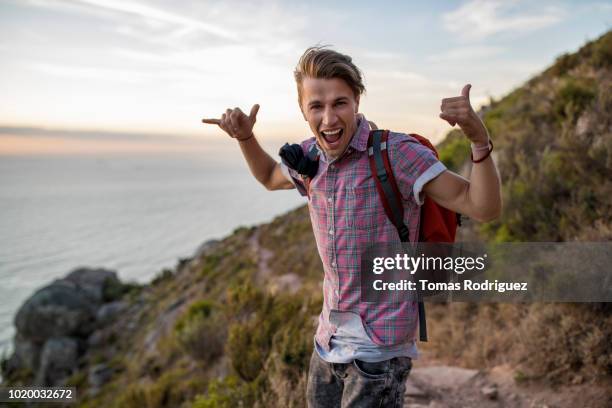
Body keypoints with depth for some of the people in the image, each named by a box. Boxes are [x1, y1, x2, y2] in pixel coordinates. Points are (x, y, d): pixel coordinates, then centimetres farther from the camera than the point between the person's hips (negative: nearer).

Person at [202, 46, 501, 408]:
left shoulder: (397, 154, -18)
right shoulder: (310, 157, 0)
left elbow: (484, 208, -20)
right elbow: (270, 177, 23)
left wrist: (479, 138, -36)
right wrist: (244, 136, 6)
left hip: (379, 347, -6)